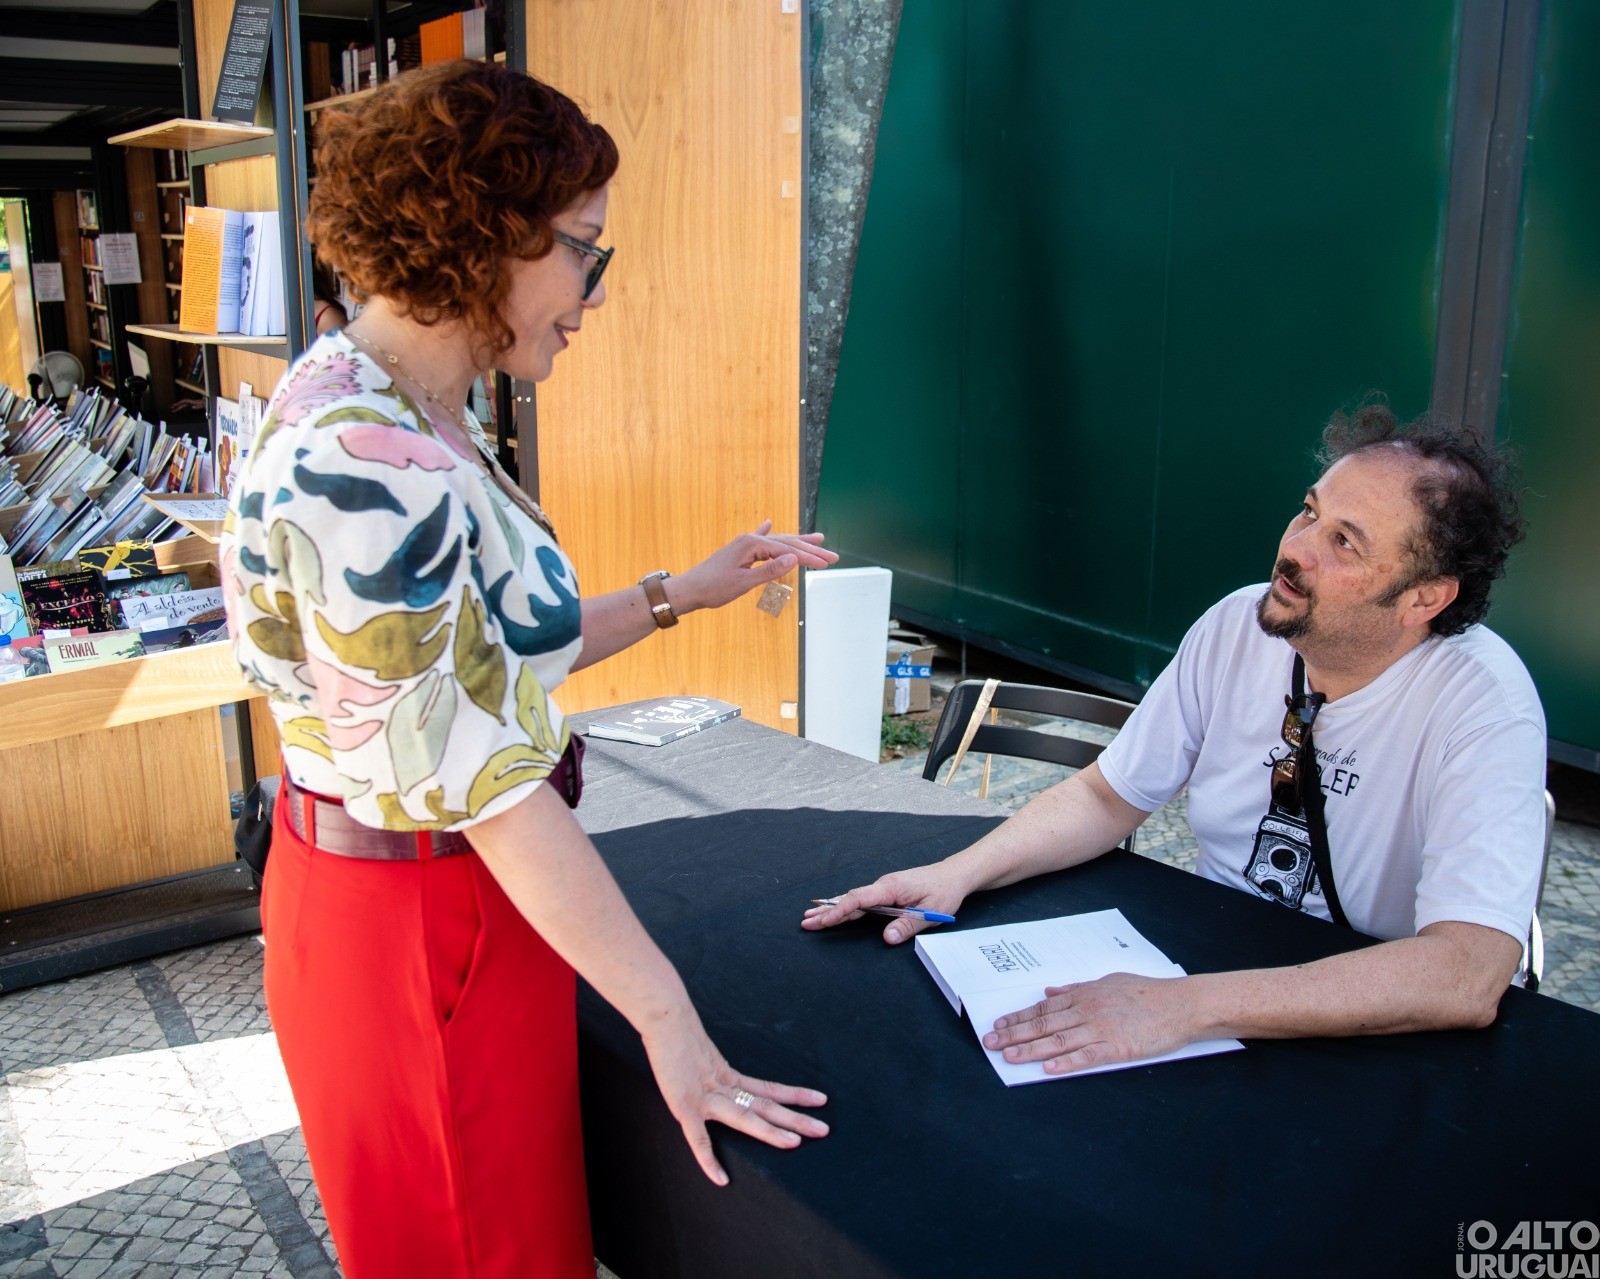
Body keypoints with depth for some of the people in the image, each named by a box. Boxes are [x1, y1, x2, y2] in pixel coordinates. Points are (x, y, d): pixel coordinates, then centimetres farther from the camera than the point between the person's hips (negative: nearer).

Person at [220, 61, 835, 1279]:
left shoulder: (399, 415, 3)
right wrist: (667, 1013, -23)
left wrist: (683, 592, 10)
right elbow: (481, 781, -28)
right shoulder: (365, 465, -28)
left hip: (398, 888, 9)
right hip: (422, 918, -9)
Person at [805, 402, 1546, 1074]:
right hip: (1210, 969, 4)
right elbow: (1109, 797, 3)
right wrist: (957, 874, -13)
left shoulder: (1483, 704, -21)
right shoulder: (1237, 629, -6)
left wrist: (1191, 1006, -40)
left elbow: (1466, 977, -32)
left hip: (1381, 1043, -4)